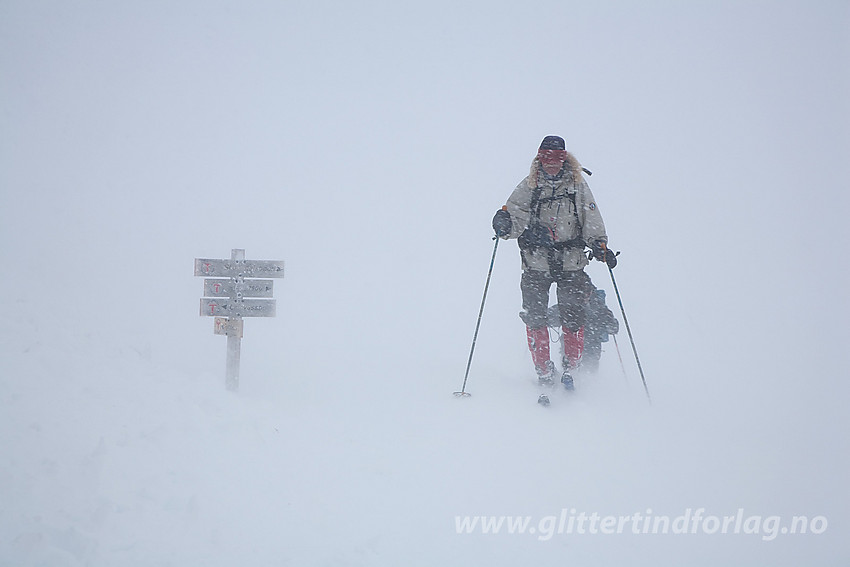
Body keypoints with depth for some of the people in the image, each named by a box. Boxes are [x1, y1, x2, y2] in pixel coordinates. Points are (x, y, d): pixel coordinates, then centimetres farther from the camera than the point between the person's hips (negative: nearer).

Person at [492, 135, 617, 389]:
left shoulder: (578, 185, 5)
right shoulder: (528, 187, 3)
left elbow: (592, 221, 7)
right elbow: (516, 216, -4)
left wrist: (599, 245, -8)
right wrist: (505, 223, -27)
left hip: (571, 263, 0)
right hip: (536, 263, 0)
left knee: (573, 318, -2)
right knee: (535, 317, -5)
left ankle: (569, 370, 17)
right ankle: (544, 373, 9)